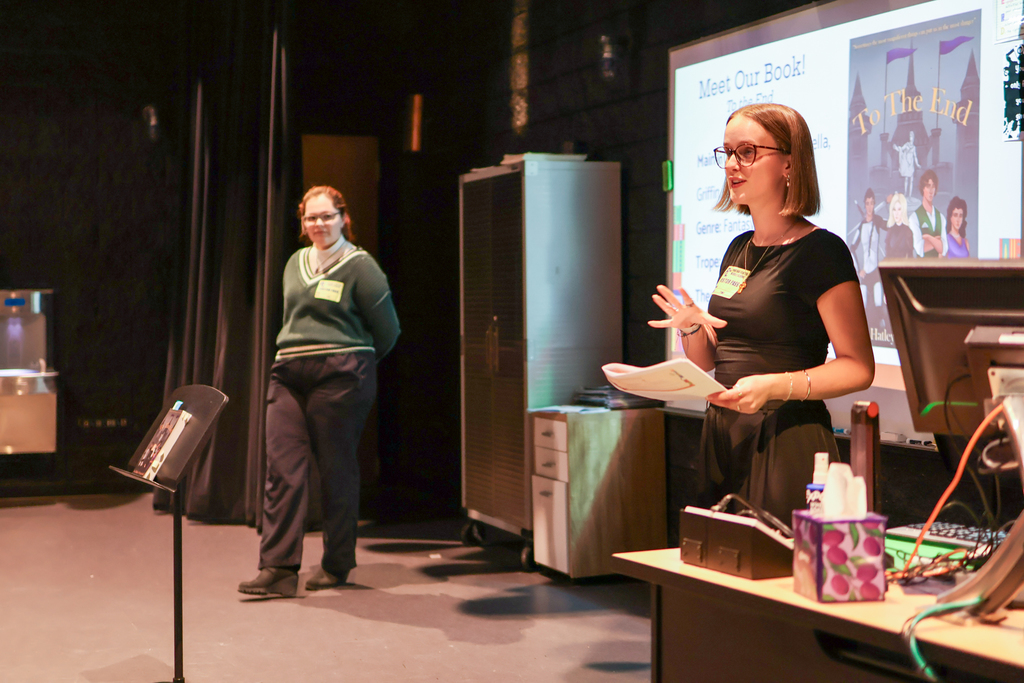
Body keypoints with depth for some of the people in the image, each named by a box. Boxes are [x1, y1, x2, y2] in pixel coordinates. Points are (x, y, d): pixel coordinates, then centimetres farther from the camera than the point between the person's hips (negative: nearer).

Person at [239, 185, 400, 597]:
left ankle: (337, 565, 14)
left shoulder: (360, 266, -3)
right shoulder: (295, 263, 15)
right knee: (282, 467, -5)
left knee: (336, 469, 1)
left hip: (340, 377, -5)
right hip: (289, 376, 5)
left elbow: (387, 330, 1)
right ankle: (278, 568, -5)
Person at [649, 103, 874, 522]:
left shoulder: (819, 251, -8)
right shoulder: (739, 249, 15)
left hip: (787, 444, -7)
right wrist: (692, 327, -1)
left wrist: (776, 386, -26)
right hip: (722, 440, 7)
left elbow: (858, 367, -14)